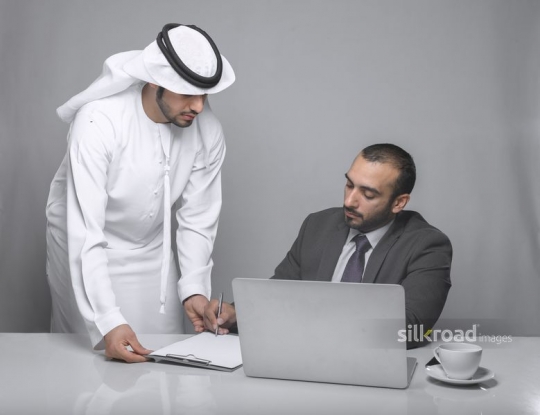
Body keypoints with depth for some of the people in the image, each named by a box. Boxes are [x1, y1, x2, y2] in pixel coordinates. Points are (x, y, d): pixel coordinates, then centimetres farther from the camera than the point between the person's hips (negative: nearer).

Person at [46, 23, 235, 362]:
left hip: (153, 251, 4)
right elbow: (85, 231, -33)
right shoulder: (99, 121, -30)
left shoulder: (208, 131, -16)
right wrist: (107, 322, -40)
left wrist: (194, 288, -20)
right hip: (85, 248, -4)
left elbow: (197, 219, -7)